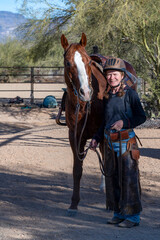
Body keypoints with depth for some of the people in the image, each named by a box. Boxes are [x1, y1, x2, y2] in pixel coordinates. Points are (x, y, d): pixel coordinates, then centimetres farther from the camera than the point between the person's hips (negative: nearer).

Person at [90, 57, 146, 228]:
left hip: (126, 141, -6)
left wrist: (124, 122, -22)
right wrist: (96, 138, 12)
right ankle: (119, 213, 22)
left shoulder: (130, 94, -7)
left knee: (129, 178, -3)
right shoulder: (106, 96, 11)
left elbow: (141, 117, -8)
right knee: (112, 178, 10)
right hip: (109, 143, 6)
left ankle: (133, 216, 5)